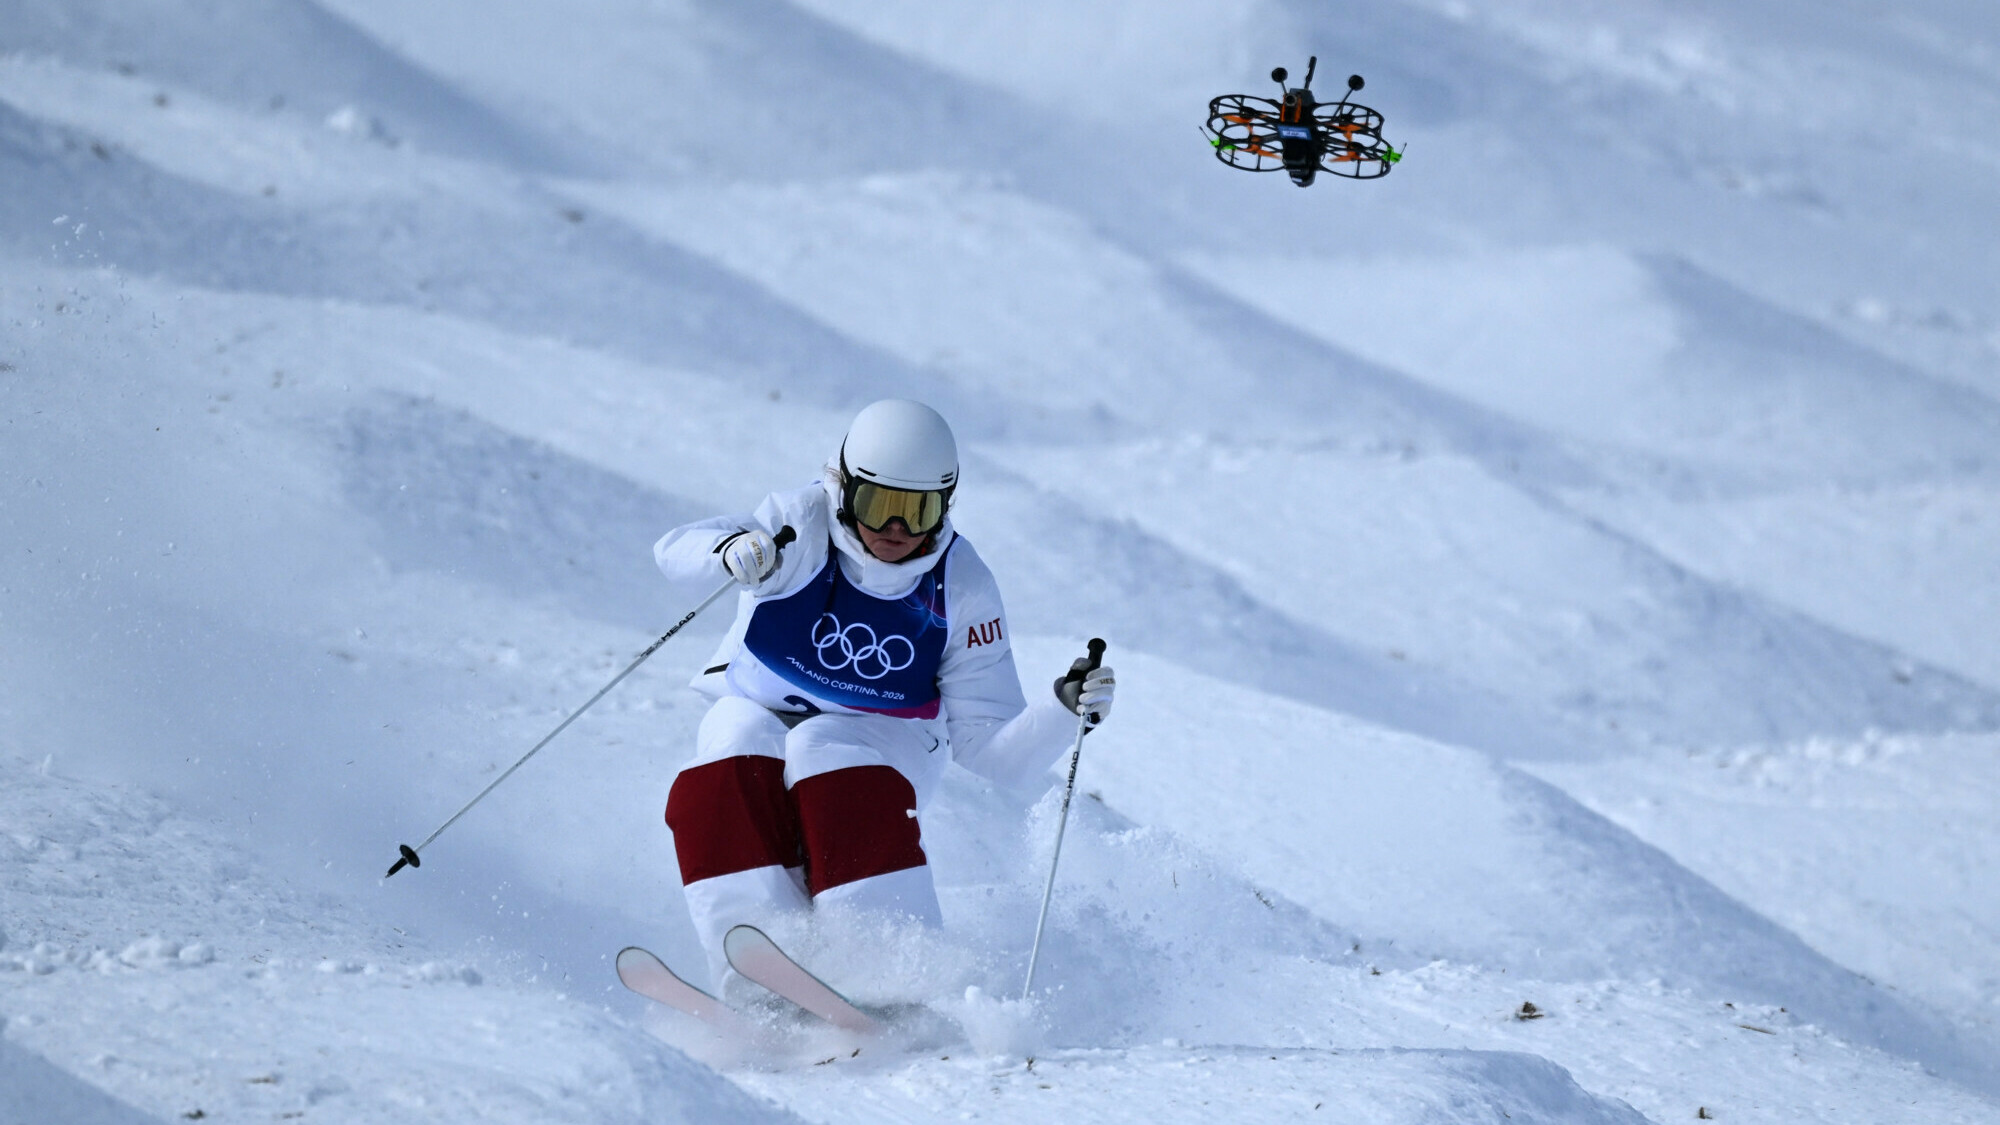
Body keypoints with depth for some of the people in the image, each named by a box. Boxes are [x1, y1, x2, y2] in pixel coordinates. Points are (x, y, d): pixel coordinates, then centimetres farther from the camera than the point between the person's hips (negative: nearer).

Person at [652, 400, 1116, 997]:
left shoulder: (961, 590, -12)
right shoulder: (802, 528, -16)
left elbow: (991, 749, -12)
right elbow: (674, 549, -32)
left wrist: (1066, 707, -31)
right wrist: (728, 549, -54)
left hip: (882, 734, -1)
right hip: (759, 717, 1)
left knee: (824, 752, -35)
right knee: (720, 780, -33)